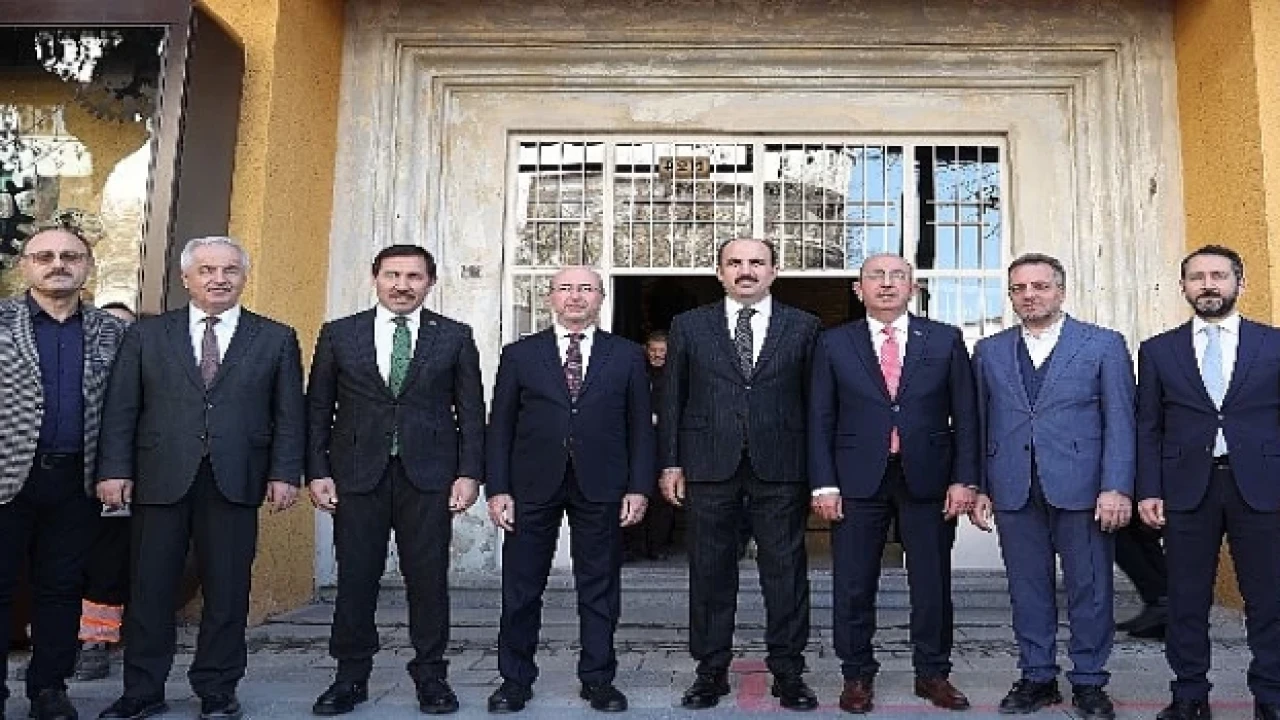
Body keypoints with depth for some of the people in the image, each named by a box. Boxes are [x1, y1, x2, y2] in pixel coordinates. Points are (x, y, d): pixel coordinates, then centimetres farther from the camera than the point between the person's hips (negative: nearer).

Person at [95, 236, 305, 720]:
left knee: (227, 590, 6)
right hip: (159, 479, 1)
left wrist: (285, 473, -5)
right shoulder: (145, 335, 10)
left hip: (235, 481, -1)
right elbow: (121, 408, 7)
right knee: (148, 588, 8)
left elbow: (290, 413, 3)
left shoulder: (276, 338, 6)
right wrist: (115, 469, -2)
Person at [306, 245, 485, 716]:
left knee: (428, 578, 3)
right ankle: (351, 677, 20)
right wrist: (317, 472, 1)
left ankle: (430, 675, 17)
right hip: (357, 474, 1)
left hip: (429, 475, 0)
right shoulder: (339, 335, 8)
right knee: (355, 578, 5)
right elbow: (318, 409, 8)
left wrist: (469, 473, -3)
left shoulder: (454, 337, 6)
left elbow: (471, 411, 4)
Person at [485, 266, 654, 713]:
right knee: (521, 589, 7)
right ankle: (515, 679, 21)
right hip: (532, 486, 1)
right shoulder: (519, 354, 7)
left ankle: (598, 679, 22)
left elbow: (640, 426, 5)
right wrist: (497, 488, -3)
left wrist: (639, 487, -2)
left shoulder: (627, 356, 7)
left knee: (600, 589, 8)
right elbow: (500, 426, 5)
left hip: (600, 488, 0)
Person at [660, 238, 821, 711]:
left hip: (781, 468, 0)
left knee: (786, 571, 5)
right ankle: (711, 671, 21)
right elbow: (673, 400, 8)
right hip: (710, 465, 1)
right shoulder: (689, 326, 8)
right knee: (710, 572, 7)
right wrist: (671, 463, 2)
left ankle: (788, 671, 19)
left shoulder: (803, 327, 7)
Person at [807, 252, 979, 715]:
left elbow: (965, 415, 5)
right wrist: (824, 484, -5)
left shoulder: (945, 340, 6)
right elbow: (820, 419, 2)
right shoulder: (834, 344, 4)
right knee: (853, 586, 6)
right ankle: (857, 676, 22)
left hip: (928, 480, 1)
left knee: (933, 584, 10)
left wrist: (964, 479, -3)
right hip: (858, 481, 0)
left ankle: (932, 673, 28)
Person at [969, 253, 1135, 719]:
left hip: (1081, 487, -2)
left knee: (1090, 589, 5)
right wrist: (979, 487, 4)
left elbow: (1120, 421, -1)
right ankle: (1037, 678, 22)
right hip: (1014, 490, 2)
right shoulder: (990, 351, 12)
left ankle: (1088, 682, 21)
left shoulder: (1104, 344, 5)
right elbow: (979, 423, 10)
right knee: (1027, 589, 9)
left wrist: (1117, 488, -9)